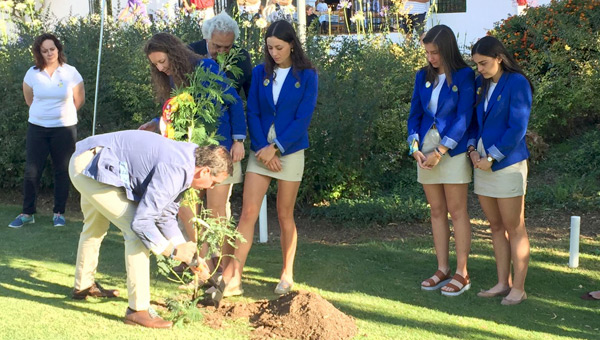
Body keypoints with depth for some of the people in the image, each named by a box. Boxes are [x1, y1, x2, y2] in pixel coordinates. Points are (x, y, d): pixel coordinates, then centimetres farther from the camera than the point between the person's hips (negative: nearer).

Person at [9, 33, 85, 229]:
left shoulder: (71, 73, -6)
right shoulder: (32, 74, -3)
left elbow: (79, 101, 6)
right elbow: (29, 100, 13)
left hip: (65, 128, -1)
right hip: (37, 128, 1)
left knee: (62, 172, 4)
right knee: (31, 171, 0)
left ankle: (59, 213, 14)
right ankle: (27, 213, 11)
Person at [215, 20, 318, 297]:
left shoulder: (307, 76, -3)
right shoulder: (260, 72, 5)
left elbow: (303, 118, -9)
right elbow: (252, 113, 2)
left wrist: (275, 148, -14)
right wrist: (263, 148, -9)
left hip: (290, 151, -2)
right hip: (261, 150, 2)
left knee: (285, 215, 5)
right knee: (248, 212, -4)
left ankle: (287, 275, 20)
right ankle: (233, 279, -5)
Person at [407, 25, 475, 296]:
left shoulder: (464, 76, -7)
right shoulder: (423, 76, 9)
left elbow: (464, 118, -12)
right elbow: (415, 114, 11)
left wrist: (439, 151, -15)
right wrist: (415, 147, -5)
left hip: (452, 150, -5)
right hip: (426, 151, 5)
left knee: (457, 212, -1)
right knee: (437, 212, 9)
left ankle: (462, 274, 5)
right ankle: (442, 269, 16)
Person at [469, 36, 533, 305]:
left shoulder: (517, 83, -10)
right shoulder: (480, 84, 11)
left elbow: (517, 128, -14)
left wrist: (492, 158, -13)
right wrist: (472, 148, -1)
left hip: (507, 164, -7)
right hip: (483, 164, 7)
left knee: (514, 228, 0)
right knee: (496, 227, 11)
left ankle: (518, 288, 7)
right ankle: (503, 283, 19)